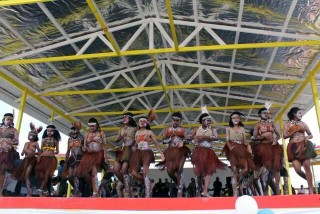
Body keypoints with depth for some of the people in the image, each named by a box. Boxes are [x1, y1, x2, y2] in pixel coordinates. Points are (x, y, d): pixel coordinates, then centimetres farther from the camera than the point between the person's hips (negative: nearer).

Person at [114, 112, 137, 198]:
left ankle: (128, 192, -10)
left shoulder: (134, 128, 5)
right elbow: (117, 140, 12)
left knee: (124, 170, -15)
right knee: (115, 170, -4)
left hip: (129, 149, -6)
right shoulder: (121, 129, 19)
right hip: (122, 150, 6)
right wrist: (122, 136, -4)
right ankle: (125, 183, 16)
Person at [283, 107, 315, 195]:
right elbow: (285, 136, -4)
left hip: (304, 146, 2)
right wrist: (296, 130, -8)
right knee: (297, 169, -13)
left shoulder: (303, 123, 16)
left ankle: (311, 190, -1)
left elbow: (311, 134, 20)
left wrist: (308, 137, -2)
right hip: (294, 147, -2)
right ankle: (309, 180, 17)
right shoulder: (287, 124, 8)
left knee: (307, 167, -6)